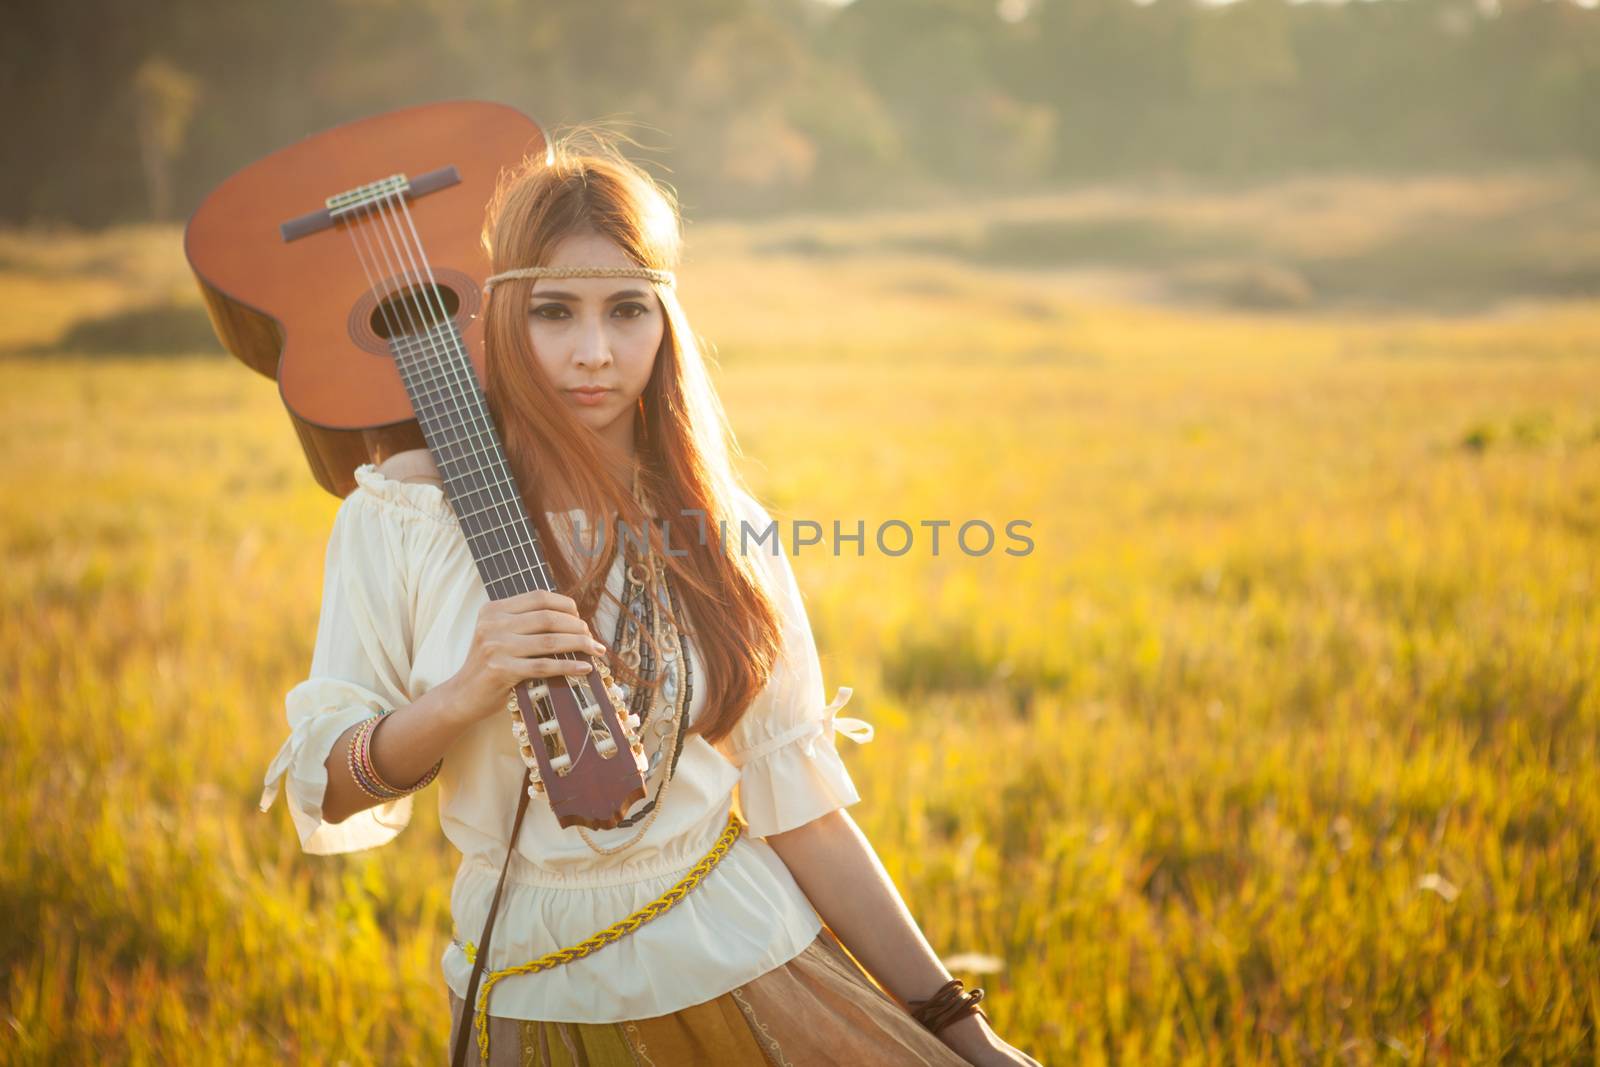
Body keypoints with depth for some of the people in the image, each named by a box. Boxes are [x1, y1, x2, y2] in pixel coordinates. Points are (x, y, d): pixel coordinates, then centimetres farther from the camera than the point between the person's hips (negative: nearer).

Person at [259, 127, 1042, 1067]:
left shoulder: (725, 534, -5)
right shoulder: (401, 515, -9)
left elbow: (800, 806, -3)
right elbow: (324, 793, -4)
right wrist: (460, 698, -22)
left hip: (744, 970, 1)